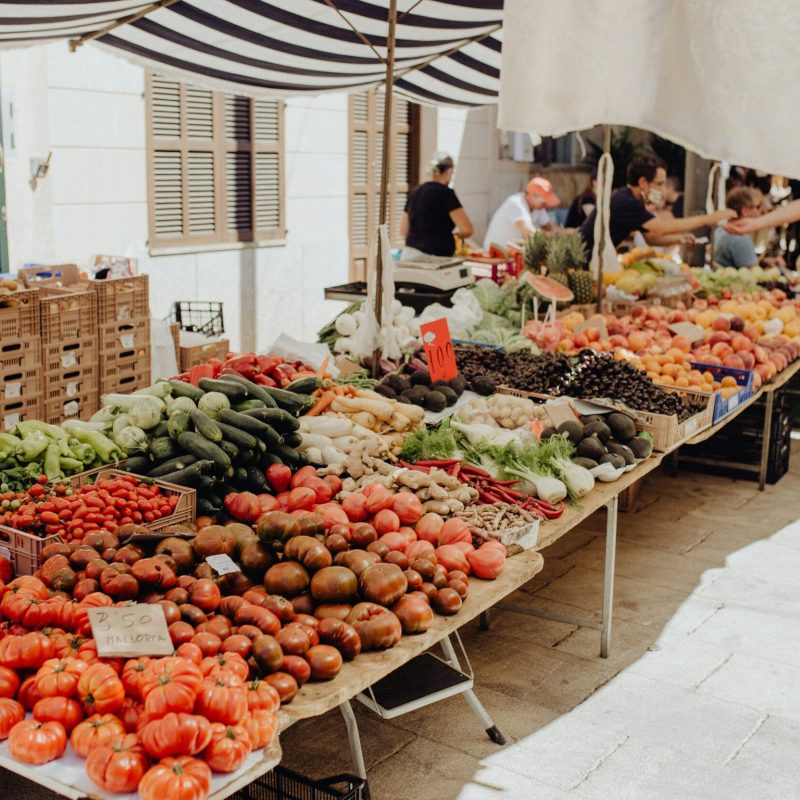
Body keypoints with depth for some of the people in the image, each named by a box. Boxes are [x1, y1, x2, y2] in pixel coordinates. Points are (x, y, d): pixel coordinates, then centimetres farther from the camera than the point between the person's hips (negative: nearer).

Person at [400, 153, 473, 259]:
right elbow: (467, 230, -10)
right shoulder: (445, 193, -7)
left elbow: (403, 231, 19)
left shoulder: (414, 192, 12)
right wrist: (456, 236, 10)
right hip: (433, 257, -7)